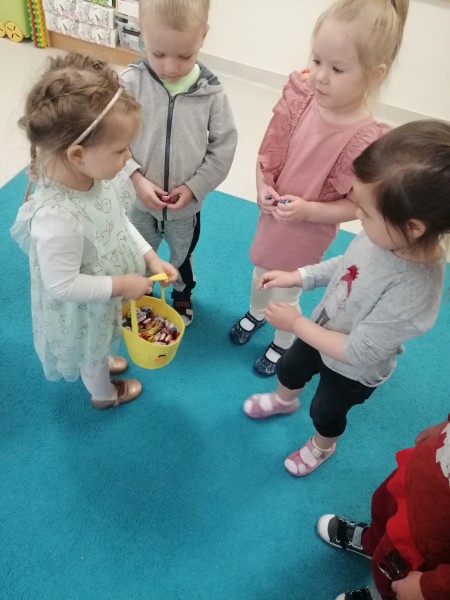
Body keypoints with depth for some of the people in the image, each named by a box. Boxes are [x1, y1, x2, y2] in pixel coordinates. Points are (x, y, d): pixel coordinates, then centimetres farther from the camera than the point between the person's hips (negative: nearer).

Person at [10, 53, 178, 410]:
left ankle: (102, 363, 69)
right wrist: (121, 285, -23)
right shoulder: (57, 218, -43)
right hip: (83, 310, -6)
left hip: (107, 293, 6)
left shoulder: (95, 175, -20)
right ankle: (105, 394, 57)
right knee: (91, 353, 27)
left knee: (99, 347, 37)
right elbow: (62, 284, -31)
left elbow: (120, 222, -1)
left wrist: (149, 257, -9)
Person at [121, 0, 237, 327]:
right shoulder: (131, 82, -19)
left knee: (182, 255, 27)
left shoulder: (211, 91, -17)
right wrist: (136, 178, -22)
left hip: (187, 204, 0)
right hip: (138, 200, 0)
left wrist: (193, 186, -15)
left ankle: (182, 295, 56)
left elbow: (223, 148, -9)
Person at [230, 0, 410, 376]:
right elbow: (270, 150, -4)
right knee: (261, 273, 28)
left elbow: (357, 205, -20)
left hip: (308, 230, -5)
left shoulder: (366, 140, -31)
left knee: (286, 292, 16)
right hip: (272, 214, 5)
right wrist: (263, 189, -16)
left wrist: (308, 210, -30)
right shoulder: (301, 97, -17)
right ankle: (256, 313, 62)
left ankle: (284, 344, 48)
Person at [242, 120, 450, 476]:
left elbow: (357, 352, -33)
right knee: (289, 368, 32)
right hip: (323, 331, 6)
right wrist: (296, 277, -8)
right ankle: (284, 401, 67)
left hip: (352, 370, -5)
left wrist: (296, 323, -25)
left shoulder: (412, 293, -44)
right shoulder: (388, 236, -25)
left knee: (326, 412, 26)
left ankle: (322, 447, 61)